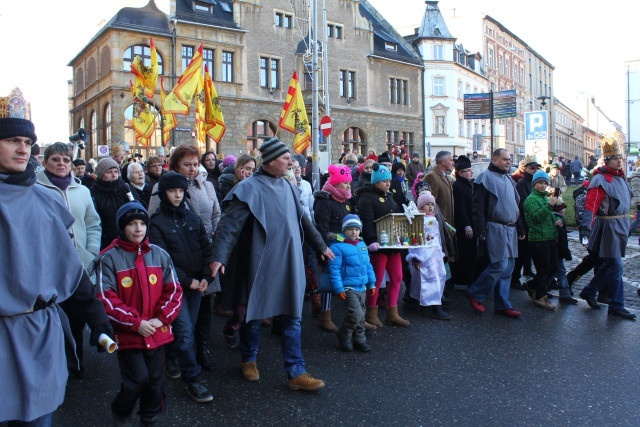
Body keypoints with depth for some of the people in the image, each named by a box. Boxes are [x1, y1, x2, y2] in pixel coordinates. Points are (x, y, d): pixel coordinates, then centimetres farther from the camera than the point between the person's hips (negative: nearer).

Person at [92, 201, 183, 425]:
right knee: (138, 379, -6)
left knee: (155, 380, 13)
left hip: (157, 331, 4)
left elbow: (174, 290, 4)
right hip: (127, 333, -3)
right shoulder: (109, 258, -9)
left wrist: (161, 318, -9)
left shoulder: (160, 255, 2)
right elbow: (106, 298, -11)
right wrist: (136, 323, -15)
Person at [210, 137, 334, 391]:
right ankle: (249, 360, 35)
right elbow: (229, 225, -18)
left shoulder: (286, 186, 8)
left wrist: (320, 246, 26)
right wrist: (219, 257, -29)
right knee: (254, 316, 11)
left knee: (292, 318, 7)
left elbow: (302, 219, 19)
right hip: (261, 265, -5)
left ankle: (296, 373, 15)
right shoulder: (249, 188, -12)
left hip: (288, 266, 6)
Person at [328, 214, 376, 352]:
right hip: (348, 288, -7)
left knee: (361, 315, 14)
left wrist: (372, 283, 18)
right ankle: (344, 336, 7)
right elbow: (334, 269, -15)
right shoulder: (337, 246, -13)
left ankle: (359, 339, 30)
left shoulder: (362, 245, 10)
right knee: (356, 313, -16)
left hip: (362, 287, 7)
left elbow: (368, 265, 19)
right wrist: (339, 289, -18)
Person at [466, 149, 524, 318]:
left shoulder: (509, 179, 20)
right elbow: (478, 207, -12)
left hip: (510, 229, 8)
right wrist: (481, 231, -18)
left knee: (508, 268, 7)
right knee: (499, 266, -13)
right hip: (495, 228, -8)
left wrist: (520, 229, 22)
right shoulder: (485, 177, -6)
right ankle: (475, 294, 4)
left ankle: (502, 305, 14)